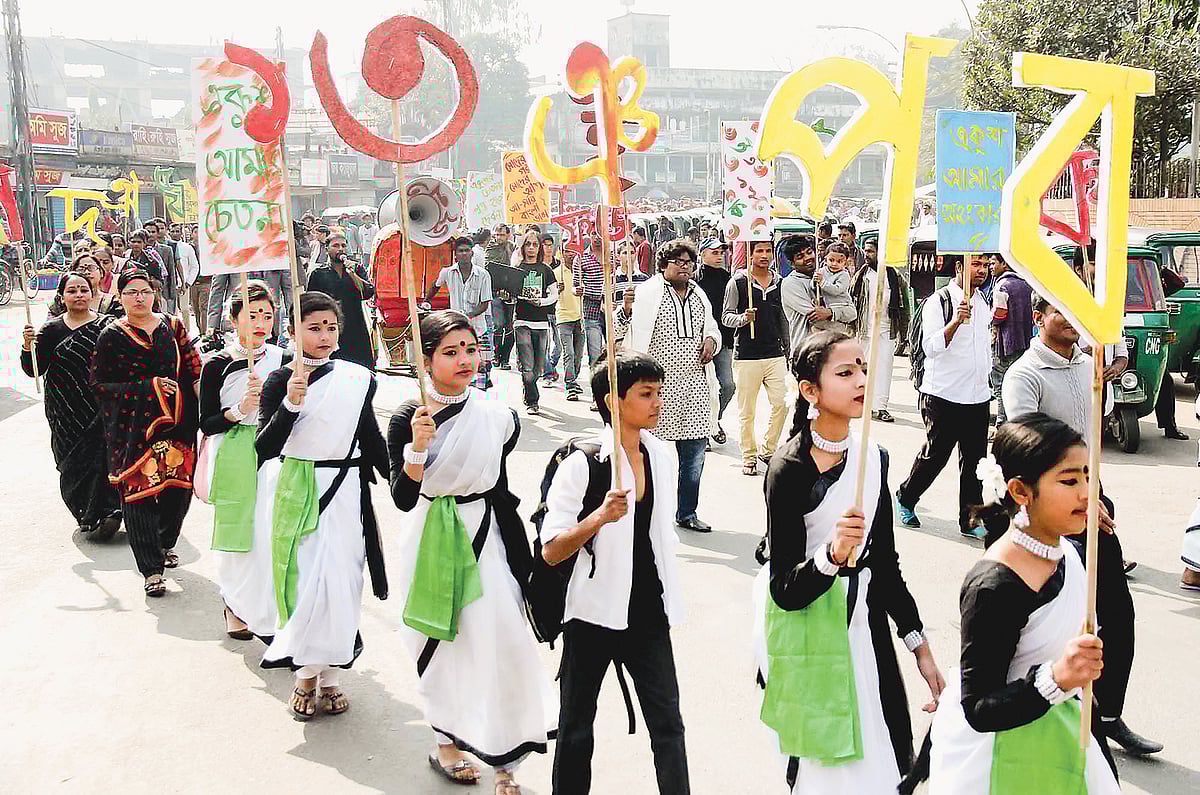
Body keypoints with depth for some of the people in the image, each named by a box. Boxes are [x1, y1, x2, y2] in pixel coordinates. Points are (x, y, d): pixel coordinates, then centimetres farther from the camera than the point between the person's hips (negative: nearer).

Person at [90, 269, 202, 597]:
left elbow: (194, 369, 11)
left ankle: (166, 543, 33)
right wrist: (149, 387, -12)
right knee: (139, 491, -6)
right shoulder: (112, 336, 1)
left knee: (178, 486, 4)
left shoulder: (173, 326, 10)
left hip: (176, 422, 3)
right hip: (133, 428, -3)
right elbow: (100, 384, -3)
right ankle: (151, 569, 2)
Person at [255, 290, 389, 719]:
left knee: (339, 582, 1)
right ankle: (305, 674, 16)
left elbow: (371, 438, 14)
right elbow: (264, 448, -15)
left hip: (344, 490, 2)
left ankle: (329, 675, 17)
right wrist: (290, 404, -27)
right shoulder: (279, 382, -5)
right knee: (303, 581, -1)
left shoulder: (357, 379, 2)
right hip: (295, 491, -2)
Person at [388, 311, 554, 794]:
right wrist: (418, 447, -31)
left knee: (496, 640, -7)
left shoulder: (496, 418, -3)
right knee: (440, 641, 12)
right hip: (431, 539, -1)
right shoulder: (407, 419, -9)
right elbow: (403, 498, -15)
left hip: (483, 536, 1)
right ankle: (446, 742, 31)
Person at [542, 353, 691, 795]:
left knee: (668, 724, 4)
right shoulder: (581, 464, -15)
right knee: (577, 727, 10)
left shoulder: (662, 455, 4)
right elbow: (551, 552, -16)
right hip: (595, 612, -4)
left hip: (649, 611, 4)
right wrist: (599, 517, -31)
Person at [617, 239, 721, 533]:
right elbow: (618, 328, -5)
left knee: (695, 452, 7)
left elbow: (712, 329, 30)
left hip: (694, 385, 5)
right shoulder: (646, 293, 0)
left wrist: (711, 341, 8)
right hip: (656, 384, -5)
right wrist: (626, 310, -26)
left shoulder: (700, 297, 17)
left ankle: (687, 513, 20)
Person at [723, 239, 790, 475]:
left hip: (775, 354, 3)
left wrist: (787, 352, 18)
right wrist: (743, 318, -21)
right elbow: (726, 316, 0)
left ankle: (767, 449, 15)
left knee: (781, 403, -3)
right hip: (746, 356, -3)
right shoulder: (737, 282, -1)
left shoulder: (779, 282, 11)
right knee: (747, 410, 1)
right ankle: (749, 456, 13)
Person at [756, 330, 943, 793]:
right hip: (807, 627, -6)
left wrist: (919, 645, 13)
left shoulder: (873, 457, 3)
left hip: (862, 617, 6)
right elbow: (785, 590, -18)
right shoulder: (790, 468, -17)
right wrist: (832, 554, -36)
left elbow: (885, 561, 12)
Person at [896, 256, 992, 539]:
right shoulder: (938, 301, -10)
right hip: (943, 395, -6)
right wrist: (956, 321, -33)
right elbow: (931, 346, -20)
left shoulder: (983, 302, 14)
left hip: (978, 396, 7)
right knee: (935, 454, 2)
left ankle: (969, 520, 12)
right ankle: (905, 499, 24)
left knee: (975, 458, 5)